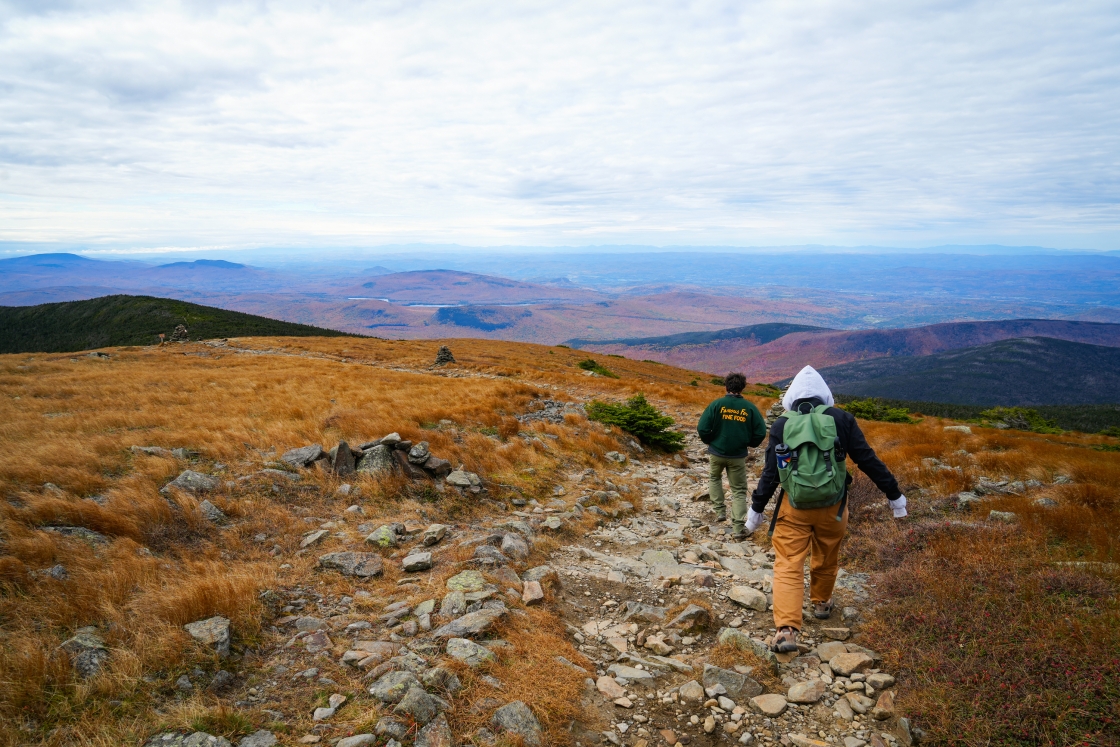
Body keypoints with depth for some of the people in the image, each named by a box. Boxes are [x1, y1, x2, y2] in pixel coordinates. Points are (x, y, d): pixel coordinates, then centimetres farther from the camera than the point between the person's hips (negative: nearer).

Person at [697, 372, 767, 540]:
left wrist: (710, 441, 6)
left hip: (717, 452, 0)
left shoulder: (717, 404, -11)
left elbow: (702, 428, -13)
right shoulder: (750, 407, -6)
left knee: (714, 478, 29)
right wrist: (750, 443, 14)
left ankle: (720, 511, 23)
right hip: (738, 455, 0)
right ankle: (738, 527, 0)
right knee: (739, 490, 9)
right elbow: (761, 432, -5)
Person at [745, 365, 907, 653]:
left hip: (794, 507, -1)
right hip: (832, 506, 2)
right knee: (826, 559, 24)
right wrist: (894, 494, 7)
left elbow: (770, 472, -2)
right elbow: (867, 460, -2)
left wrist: (756, 509, 6)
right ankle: (821, 603, 45)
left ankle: (786, 629, -12)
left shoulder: (781, 425, -3)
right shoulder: (840, 419, -3)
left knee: (788, 566, 0)